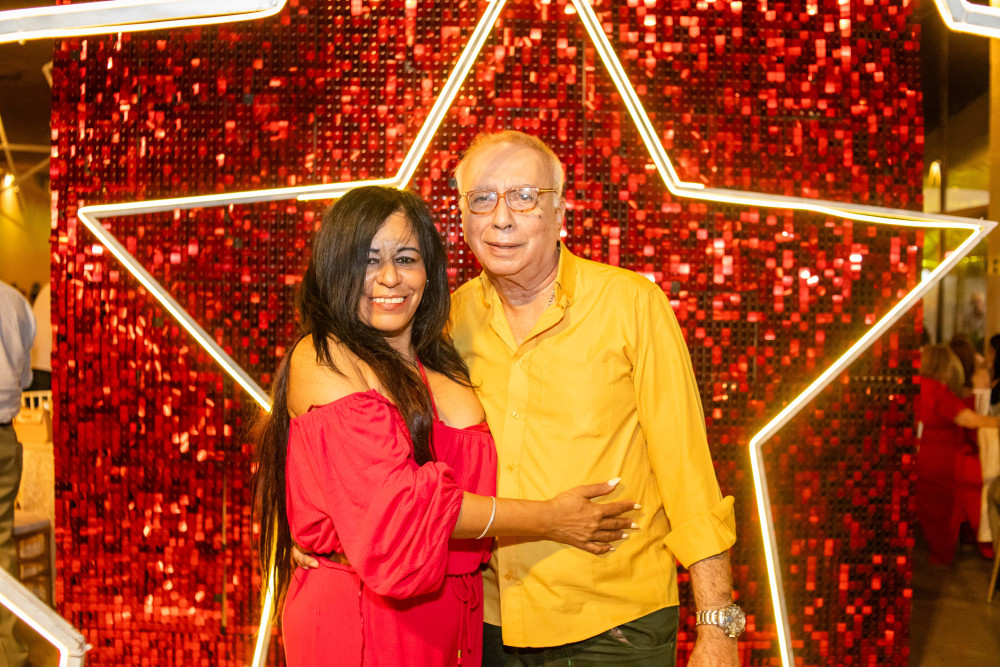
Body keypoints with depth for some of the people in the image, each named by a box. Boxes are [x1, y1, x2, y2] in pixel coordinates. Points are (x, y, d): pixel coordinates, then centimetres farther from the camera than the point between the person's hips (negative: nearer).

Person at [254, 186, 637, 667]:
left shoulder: (431, 363, 9)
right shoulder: (322, 360, -14)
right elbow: (396, 506, -22)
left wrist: (445, 379, -7)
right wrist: (549, 520, -17)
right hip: (360, 624, -7)